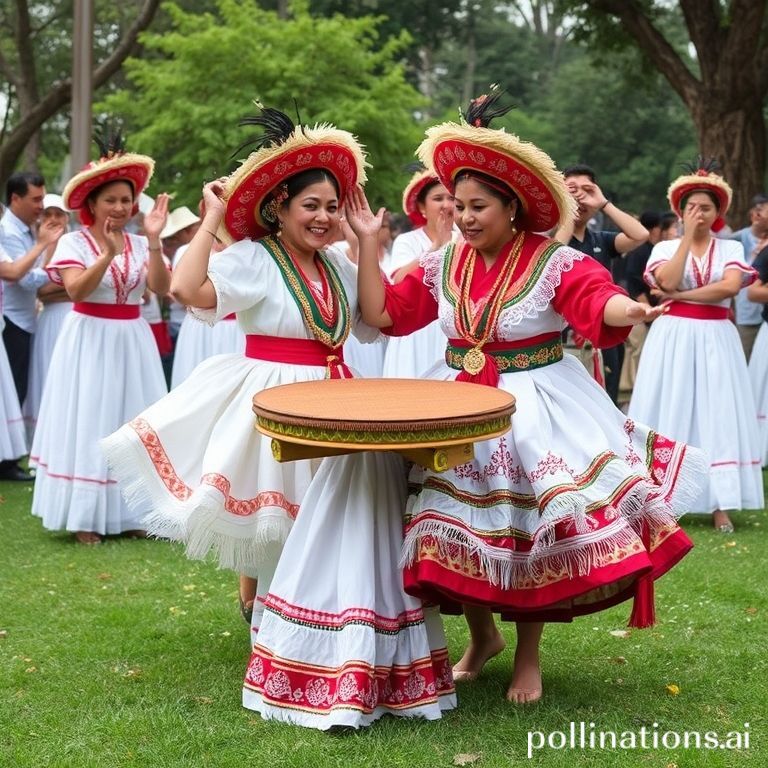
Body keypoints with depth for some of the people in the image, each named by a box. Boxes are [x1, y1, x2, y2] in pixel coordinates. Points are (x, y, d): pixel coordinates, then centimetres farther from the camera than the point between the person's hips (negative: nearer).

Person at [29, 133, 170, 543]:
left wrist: (153, 241, -22)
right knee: (88, 422, -2)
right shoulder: (73, 242, -6)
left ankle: (129, 512, 16)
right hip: (89, 340, -4)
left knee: (132, 422, 7)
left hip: (131, 341, 4)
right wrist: (108, 254, -31)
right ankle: (85, 516, 4)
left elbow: (161, 287, -10)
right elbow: (76, 290, -20)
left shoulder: (140, 244, 5)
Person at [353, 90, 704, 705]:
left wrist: (629, 310, -53)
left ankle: (529, 654, 22)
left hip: (537, 410, -4)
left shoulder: (554, 261, -13)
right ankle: (482, 635, 32)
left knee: (532, 525, 1)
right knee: (460, 522, 8)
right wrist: (369, 242, -2)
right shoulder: (443, 265, 2)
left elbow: (597, 297, -30)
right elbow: (382, 313, 5)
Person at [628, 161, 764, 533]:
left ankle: (719, 505, 0)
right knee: (671, 414, 0)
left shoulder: (731, 248, 7)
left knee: (716, 415, -2)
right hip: (673, 337, -1)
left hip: (715, 339, 1)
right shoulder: (666, 247, 5)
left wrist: (679, 295, -12)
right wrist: (687, 236, -10)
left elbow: (730, 285, -12)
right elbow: (668, 281, -14)